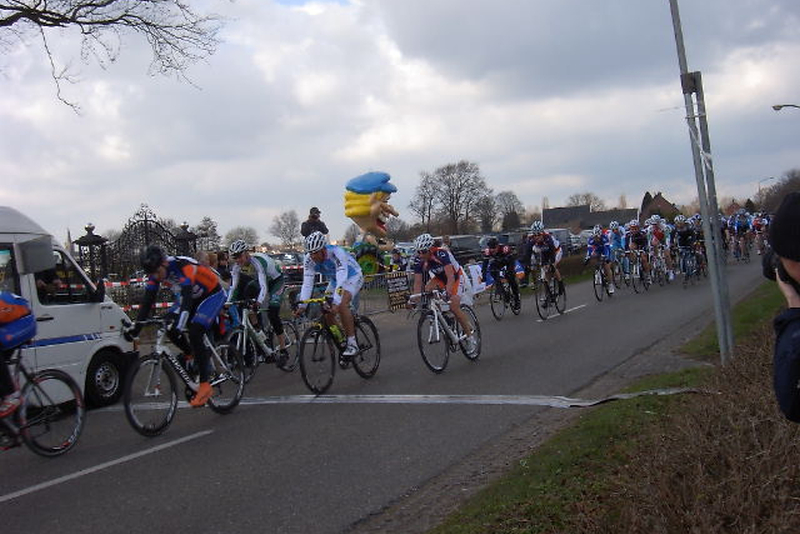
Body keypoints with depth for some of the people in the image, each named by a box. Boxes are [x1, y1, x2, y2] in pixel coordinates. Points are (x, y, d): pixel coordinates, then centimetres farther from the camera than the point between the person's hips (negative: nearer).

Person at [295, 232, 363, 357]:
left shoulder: (336, 253, -37)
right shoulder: (309, 259, -20)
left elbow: (342, 280, -44)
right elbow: (307, 283, -22)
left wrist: (336, 302, -54)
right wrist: (302, 305, -33)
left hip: (353, 276, -7)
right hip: (335, 279, 7)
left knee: (342, 305, -29)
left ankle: (352, 344, -21)